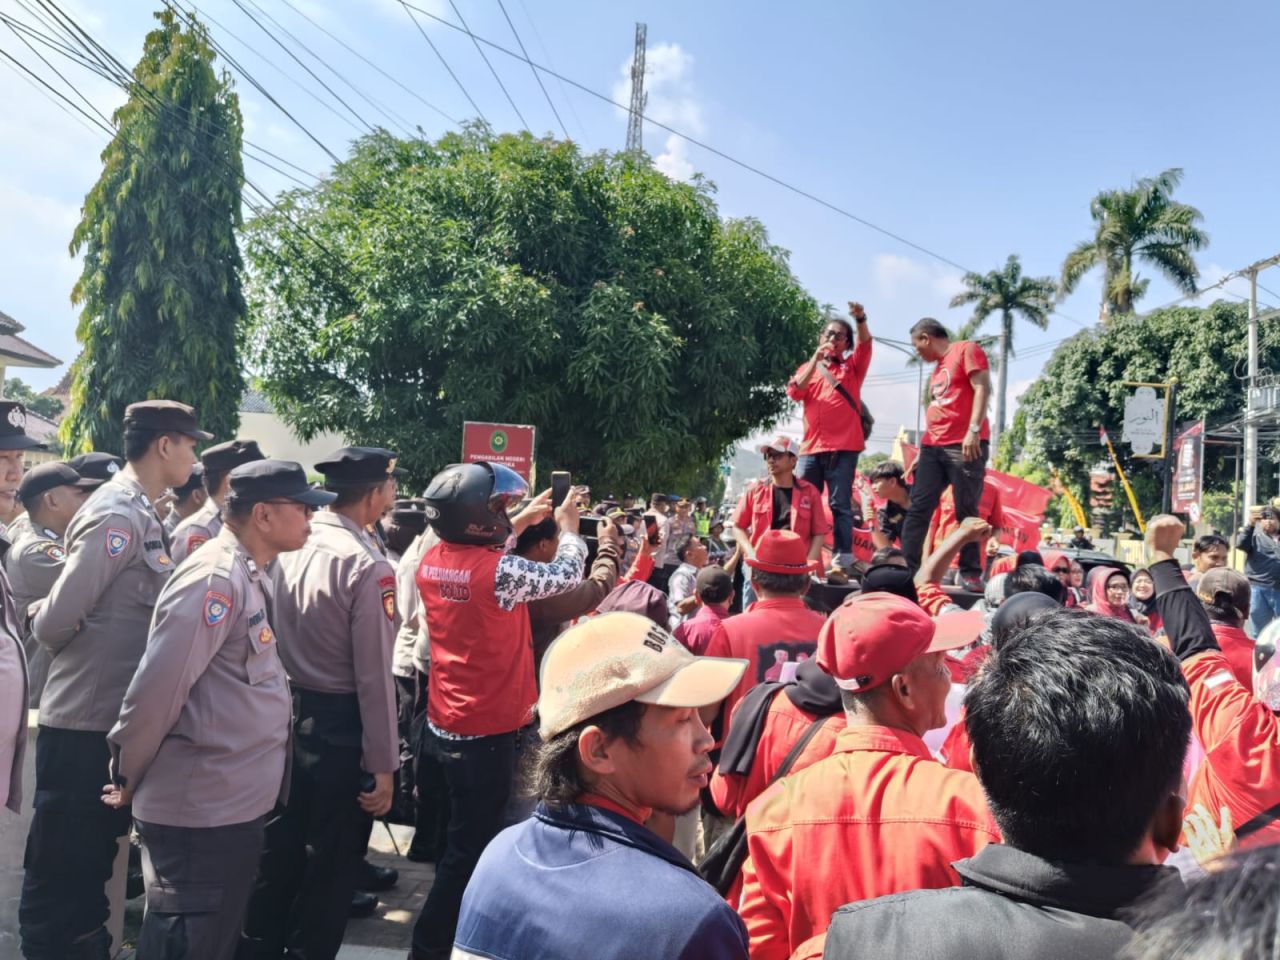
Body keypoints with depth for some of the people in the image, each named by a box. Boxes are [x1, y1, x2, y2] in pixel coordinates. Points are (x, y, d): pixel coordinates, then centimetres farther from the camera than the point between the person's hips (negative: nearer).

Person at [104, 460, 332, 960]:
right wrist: (127, 778, -9)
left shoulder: (249, 577, 10)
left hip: (235, 805, 9)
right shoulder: (215, 578, -21)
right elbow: (157, 687, -23)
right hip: (200, 811, -9)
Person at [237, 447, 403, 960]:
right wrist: (383, 762, -13)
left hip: (285, 715, 7)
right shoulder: (367, 565, -21)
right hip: (340, 726, -7)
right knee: (332, 861, 11)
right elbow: (374, 674, -20)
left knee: (278, 846, 22)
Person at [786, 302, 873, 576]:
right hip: (811, 446, 2)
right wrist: (816, 358, -7)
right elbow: (795, 393, -1)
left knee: (840, 504, -5)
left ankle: (843, 559, -8)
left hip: (844, 445, -2)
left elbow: (865, 344, -6)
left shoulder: (853, 366, 13)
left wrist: (860, 319, -25)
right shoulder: (807, 368, 17)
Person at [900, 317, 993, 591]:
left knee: (966, 511, -4)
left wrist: (974, 430, -22)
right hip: (933, 446, 8)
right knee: (918, 508, 1)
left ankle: (970, 573, 1)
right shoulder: (938, 368, 23)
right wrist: (924, 448, 22)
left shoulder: (967, 350, -1)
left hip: (965, 445, -8)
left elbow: (982, 388, -12)